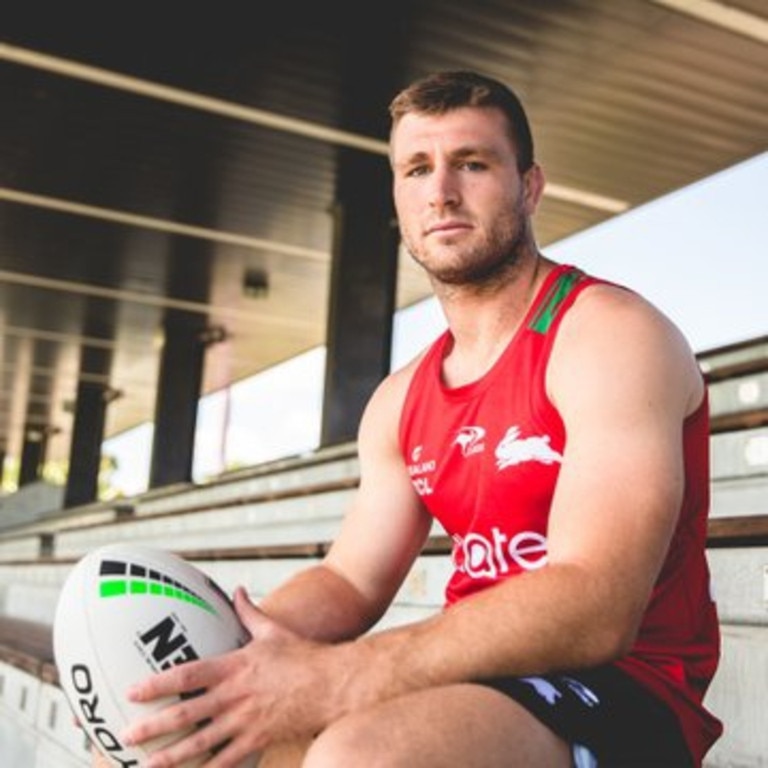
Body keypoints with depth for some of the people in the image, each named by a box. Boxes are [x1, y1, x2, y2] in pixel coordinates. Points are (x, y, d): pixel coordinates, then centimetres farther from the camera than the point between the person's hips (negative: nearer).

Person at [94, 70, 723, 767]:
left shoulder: (610, 333, -12)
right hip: (484, 679, 7)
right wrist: (216, 658, -12)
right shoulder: (401, 402, 11)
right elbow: (350, 583, 9)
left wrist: (328, 681, -30)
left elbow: (593, 611, -23)